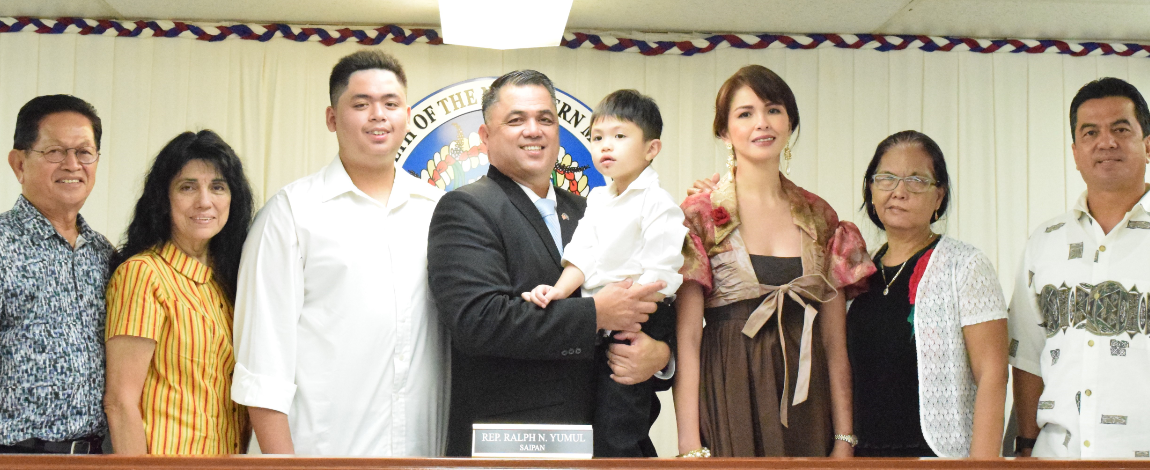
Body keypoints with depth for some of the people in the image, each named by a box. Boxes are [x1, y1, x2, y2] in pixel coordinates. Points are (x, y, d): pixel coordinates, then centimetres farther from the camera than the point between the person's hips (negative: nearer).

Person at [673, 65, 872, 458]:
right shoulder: (701, 216, -1)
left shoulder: (820, 218, 9)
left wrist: (844, 439, 3)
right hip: (730, 401, -3)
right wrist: (690, 446, -12)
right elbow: (687, 338, -6)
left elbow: (835, 342, 9)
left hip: (807, 402, 3)